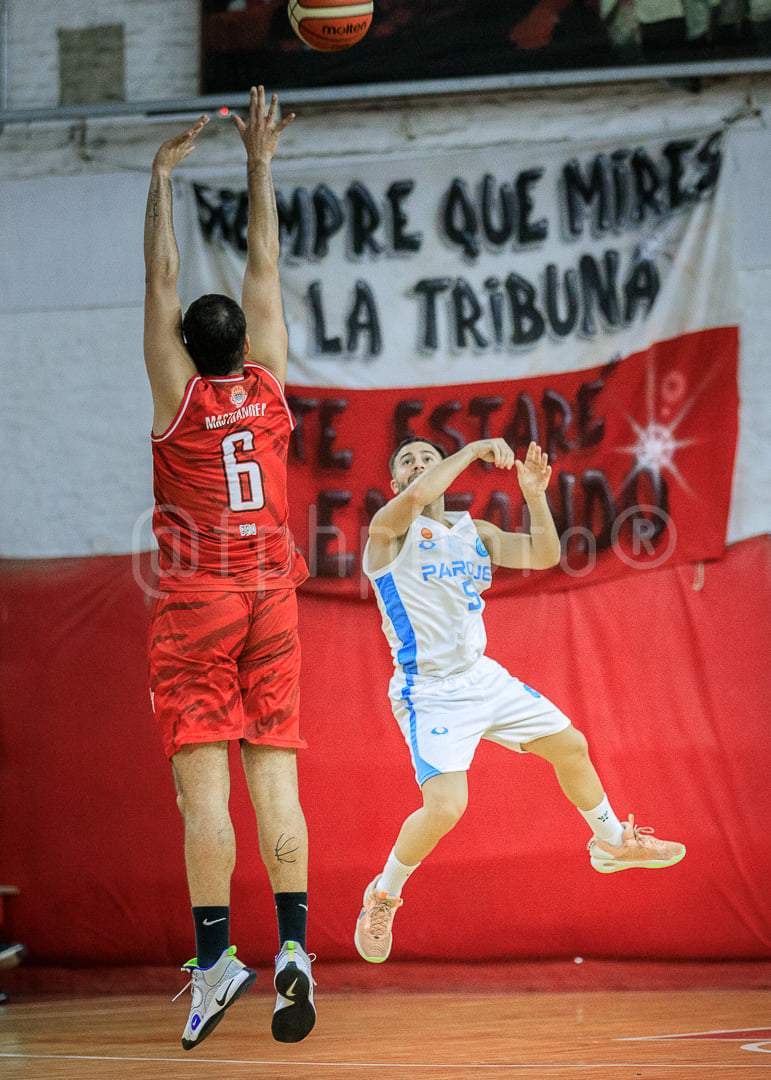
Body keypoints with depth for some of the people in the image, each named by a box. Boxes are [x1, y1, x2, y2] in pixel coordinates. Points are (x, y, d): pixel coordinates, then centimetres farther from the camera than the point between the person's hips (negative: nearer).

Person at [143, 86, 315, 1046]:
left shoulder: (179, 393, -5)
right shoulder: (269, 386, 3)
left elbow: (161, 279, 0)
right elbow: (264, 269, 11)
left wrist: (163, 176, 7)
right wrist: (258, 165, 18)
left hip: (197, 603, -4)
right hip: (271, 595, 4)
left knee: (203, 782, -8)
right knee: (275, 777, -1)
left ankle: (214, 959, -14)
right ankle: (293, 946, -12)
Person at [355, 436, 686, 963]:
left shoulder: (473, 531, 13)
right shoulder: (389, 529, -8)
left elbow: (543, 555, 4)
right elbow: (413, 499, -31)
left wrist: (535, 495, -10)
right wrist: (471, 450, -24)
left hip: (484, 677, 7)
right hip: (430, 693, -7)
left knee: (571, 747, 14)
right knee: (445, 807, -23)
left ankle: (614, 842, 39)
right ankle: (383, 897, 2)